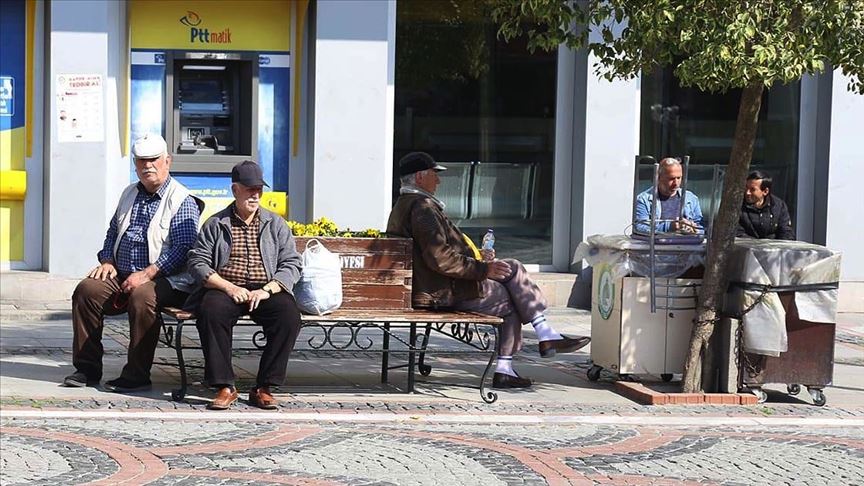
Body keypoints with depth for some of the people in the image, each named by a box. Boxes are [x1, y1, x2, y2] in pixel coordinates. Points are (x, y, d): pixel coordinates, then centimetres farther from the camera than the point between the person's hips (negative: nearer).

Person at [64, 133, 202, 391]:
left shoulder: (182, 201, -5)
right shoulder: (130, 194, 20)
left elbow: (183, 248, -15)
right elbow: (112, 232, 27)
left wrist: (147, 274, -22)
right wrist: (107, 261, 6)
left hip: (164, 280, -7)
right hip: (122, 277, 7)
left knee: (141, 297, -37)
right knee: (87, 289, -18)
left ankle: (137, 375, -28)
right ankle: (87, 368, -12)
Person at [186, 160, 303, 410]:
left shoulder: (276, 224, 14)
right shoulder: (215, 224, 10)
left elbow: (291, 264, 6)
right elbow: (197, 262, 1)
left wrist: (266, 290, -11)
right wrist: (229, 287, -14)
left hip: (266, 292, 1)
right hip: (225, 289, -1)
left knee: (289, 314, -30)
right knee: (211, 311, -35)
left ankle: (264, 387, -22)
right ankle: (225, 387, -29)